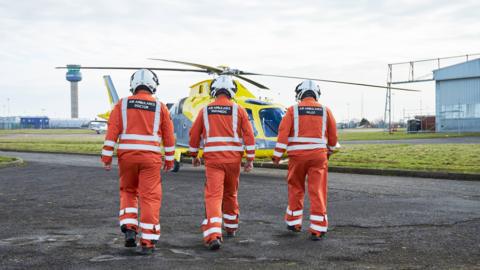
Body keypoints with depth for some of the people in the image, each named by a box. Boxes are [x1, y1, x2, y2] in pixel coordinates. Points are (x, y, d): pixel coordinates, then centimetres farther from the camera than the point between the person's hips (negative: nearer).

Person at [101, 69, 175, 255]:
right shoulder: (160, 107, 6)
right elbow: (169, 137, 8)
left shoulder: (122, 104, 5)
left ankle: (129, 228, 6)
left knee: (128, 192, 21)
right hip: (150, 157, -1)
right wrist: (169, 160, 17)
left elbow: (112, 132, -2)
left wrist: (107, 157, 0)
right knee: (150, 198, 1)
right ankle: (148, 242, 0)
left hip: (127, 155, 1)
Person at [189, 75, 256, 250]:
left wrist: (194, 155, 24)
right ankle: (231, 228, 37)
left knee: (213, 196, -7)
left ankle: (213, 236, -22)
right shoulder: (238, 110, 2)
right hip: (233, 159, 1)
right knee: (230, 194, 20)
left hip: (213, 159, -1)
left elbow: (194, 135, 11)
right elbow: (249, 135, -2)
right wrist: (250, 160, 3)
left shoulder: (205, 111, 6)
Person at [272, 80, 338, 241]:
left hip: (297, 155, 0)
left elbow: (283, 133, -8)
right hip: (318, 155, 1)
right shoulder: (325, 111, 6)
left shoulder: (293, 110, 1)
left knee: (295, 189, 16)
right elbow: (333, 135, 11)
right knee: (318, 192, 0)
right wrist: (329, 151, 28)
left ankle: (294, 223, 25)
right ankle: (317, 230, -2)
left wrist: (277, 155, -7)